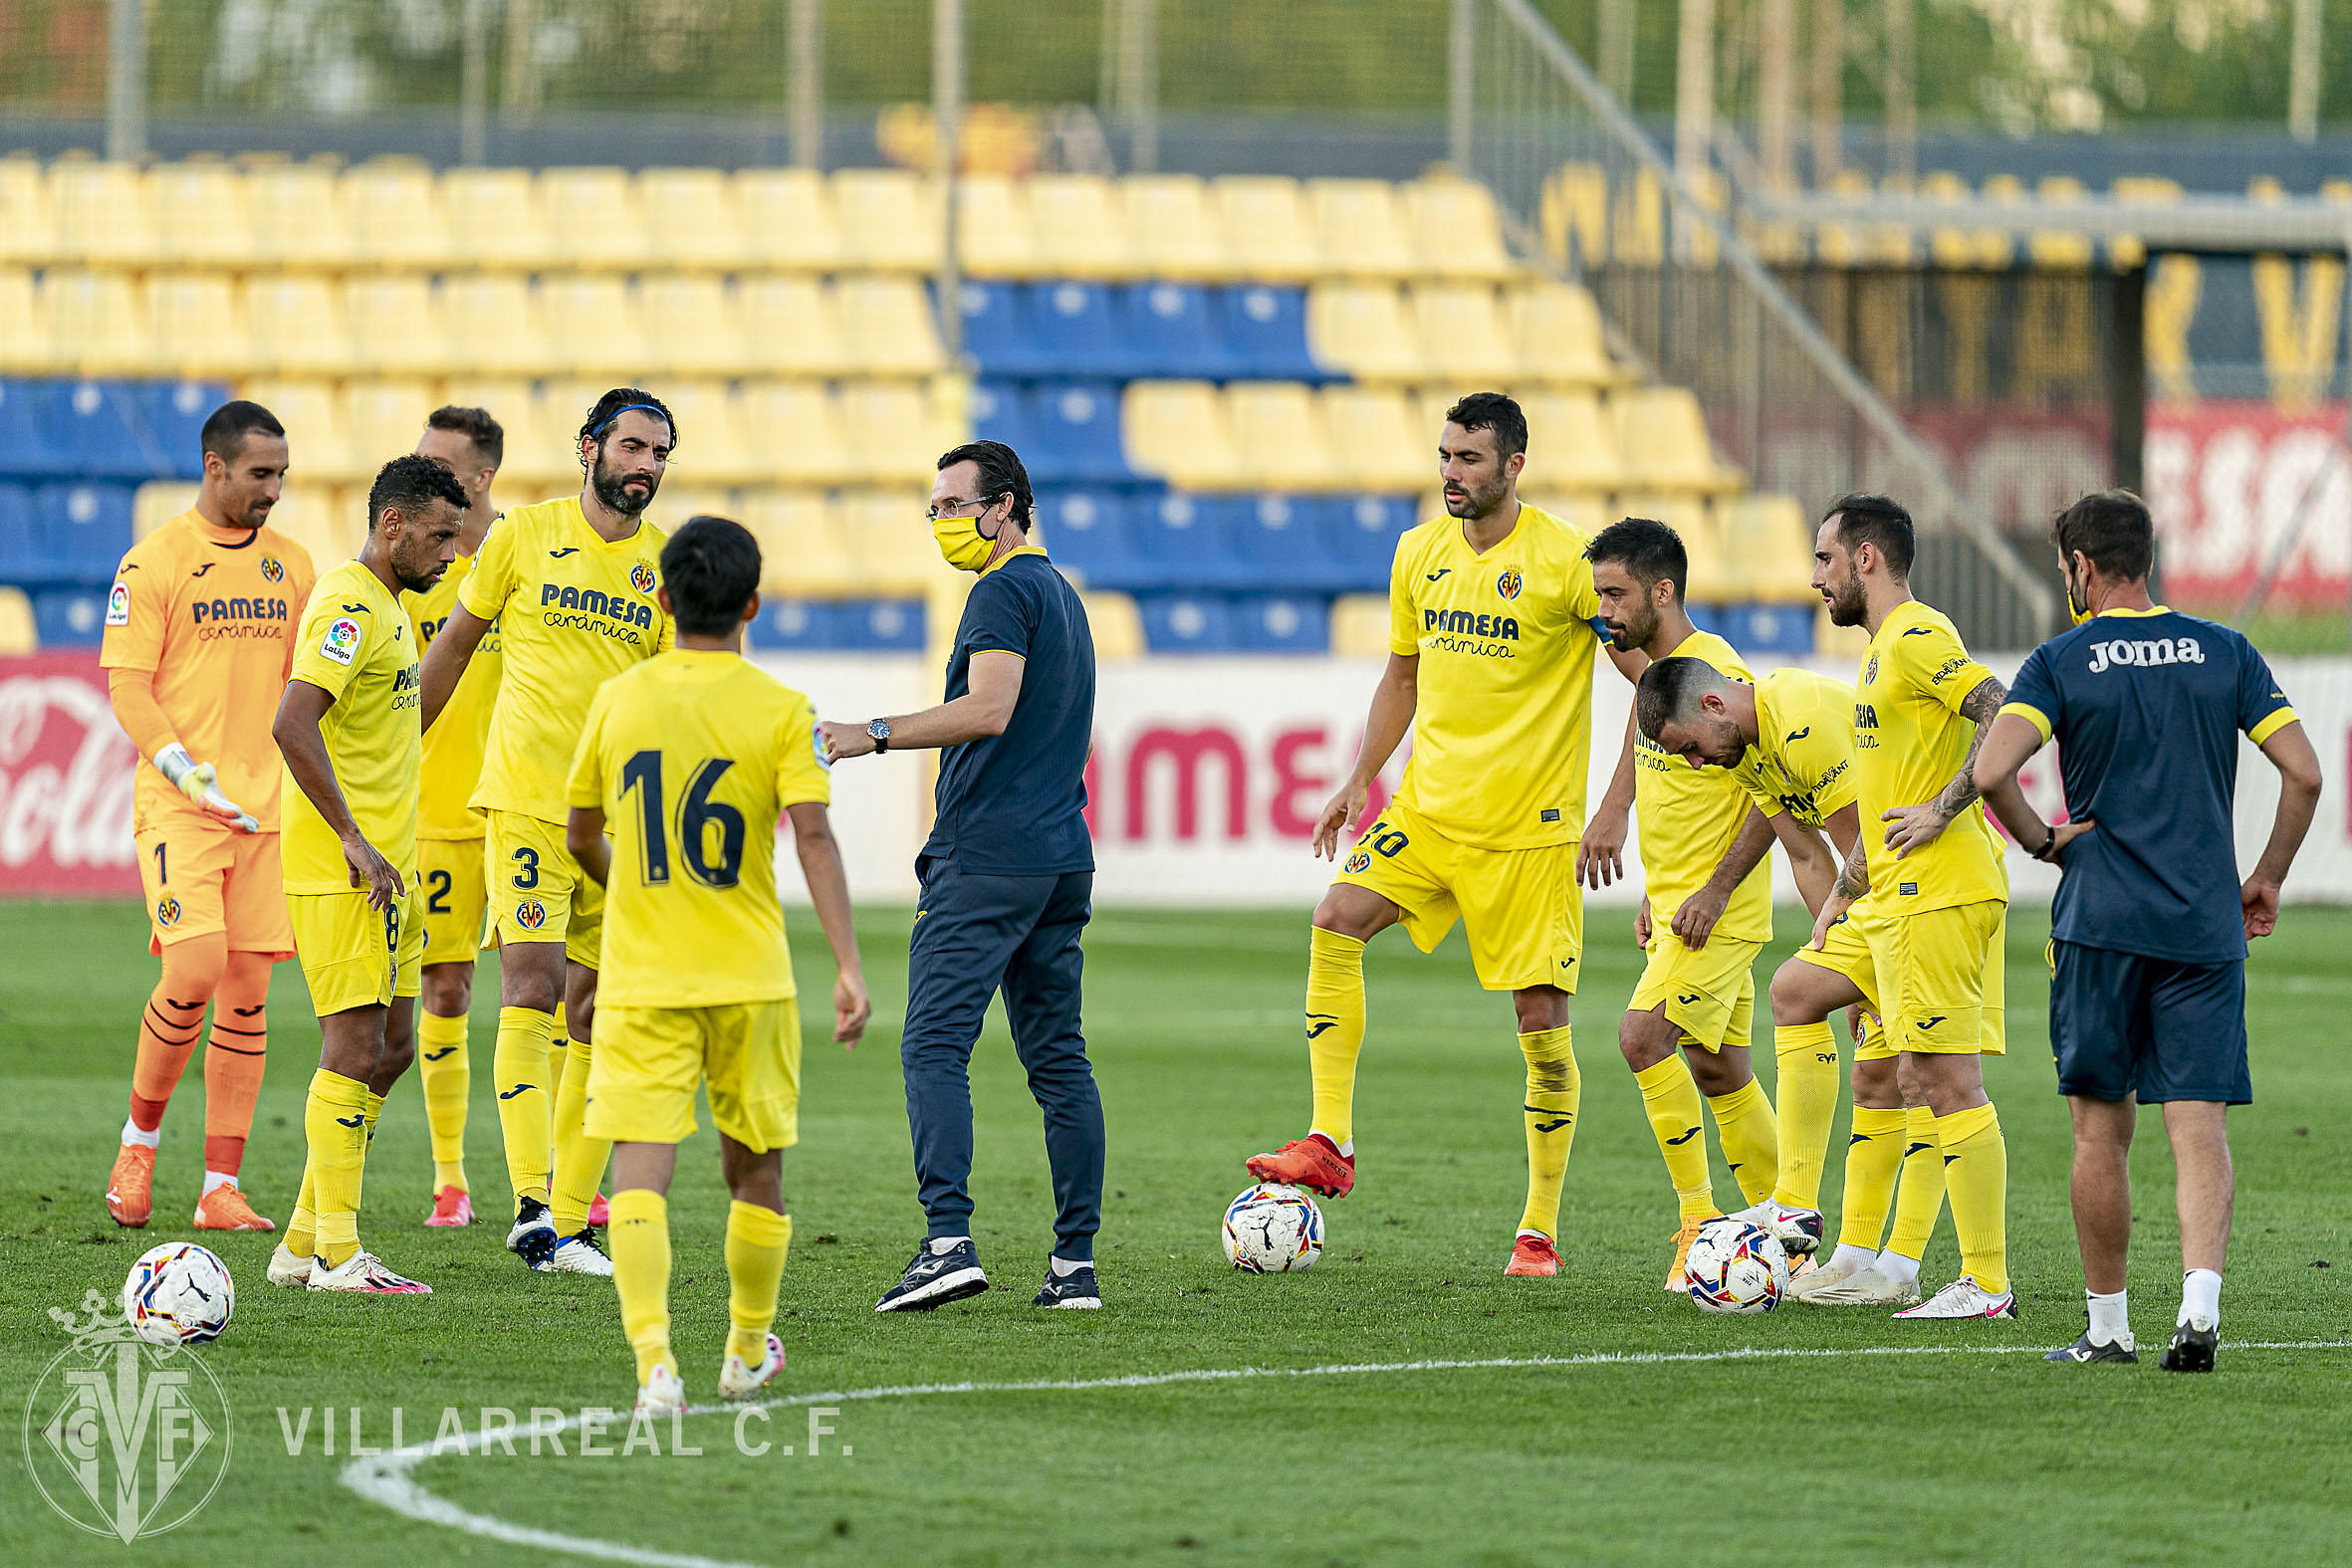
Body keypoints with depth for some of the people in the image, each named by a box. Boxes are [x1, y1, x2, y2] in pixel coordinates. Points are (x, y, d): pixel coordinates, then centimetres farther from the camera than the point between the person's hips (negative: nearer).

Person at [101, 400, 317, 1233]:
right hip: (179, 809, -5)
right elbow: (127, 690, -9)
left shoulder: (290, 564, 12)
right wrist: (193, 775, -20)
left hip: (267, 807, 5)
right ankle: (138, 1141, 6)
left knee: (247, 993, 2)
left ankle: (221, 1189, 5)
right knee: (195, 970, -17)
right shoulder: (155, 561, -5)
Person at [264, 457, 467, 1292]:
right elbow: (292, 723, -26)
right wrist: (353, 840, -24)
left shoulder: (385, 605, 18)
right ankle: (336, 1254, -7)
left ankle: (304, 1242, 16)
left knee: (390, 1049, 11)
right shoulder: (350, 605, -15)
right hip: (343, 873, -10)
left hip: (384, 870, 10)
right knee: (356, 1047, -9)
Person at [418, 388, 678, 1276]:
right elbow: (454, 644, 11)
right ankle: (531, 1206, -19)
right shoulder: (524, 537, 0)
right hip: (526, 801, -3)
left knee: (597, 1017, 3)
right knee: (533, 988, -15)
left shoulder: (668, 566, 7)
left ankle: (569, 1220, 9)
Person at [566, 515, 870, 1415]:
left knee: (640, 1169, -7)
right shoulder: (781, 712, -4)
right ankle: (748, 1350, 32)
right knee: (755, 1166, 18)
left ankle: (655, 1360, -25)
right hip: (749, 979, 0)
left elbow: (581, 836, 14)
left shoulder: (619, 700, 3)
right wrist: (849, 967, -15)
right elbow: (813, 837, -14)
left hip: (639, 978, 0)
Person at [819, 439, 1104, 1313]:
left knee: (934, 1046, -11)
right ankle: (1076, 1262, 6)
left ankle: (948, 1241, -24)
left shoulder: (1005, 590, -9)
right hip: (1062, 858, 9)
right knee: (1057, 1059, 9)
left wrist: (874, 736, -19)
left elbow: (989, 711, -21)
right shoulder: (1060, 594, 21)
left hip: (986, 853, -9)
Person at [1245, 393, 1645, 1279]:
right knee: (1335, 924, -18)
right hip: (1427, 808, 5)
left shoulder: (1566, 563, -11)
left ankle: (1540, 1229, 8)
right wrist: (1358, 782, 10)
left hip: (1530, 825, -5)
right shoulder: (1419, 554, 6)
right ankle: (1330, 1145, -15)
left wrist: (1615, 809, -13)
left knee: (1542, 1022, -3)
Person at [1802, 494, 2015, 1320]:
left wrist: (1943, 811, -22)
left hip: (1937, 896, -11)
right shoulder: (1886, 648, 21)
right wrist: (1843, 892, 30)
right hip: (1905, 896, 11)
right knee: (1924, 1077, 12)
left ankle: (1987, 1283, -9)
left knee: (1949, 1080, -10)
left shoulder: (1918, 638, -11)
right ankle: (1896, 1271, 17)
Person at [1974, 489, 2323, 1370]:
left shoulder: (2061, 663, -3)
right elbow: (2304, 772, 0)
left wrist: (2044, 842, 0)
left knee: (2101, 1130, 8)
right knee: (2200, 1130, -2)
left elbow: (1991, 771, -17)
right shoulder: (2224, 653, 6)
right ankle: (2200, 1306, -21)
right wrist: (2267, 880, 12)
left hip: (2101, 924, -2)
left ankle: (2107, 1324, 12)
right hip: (2206, 927, 2)